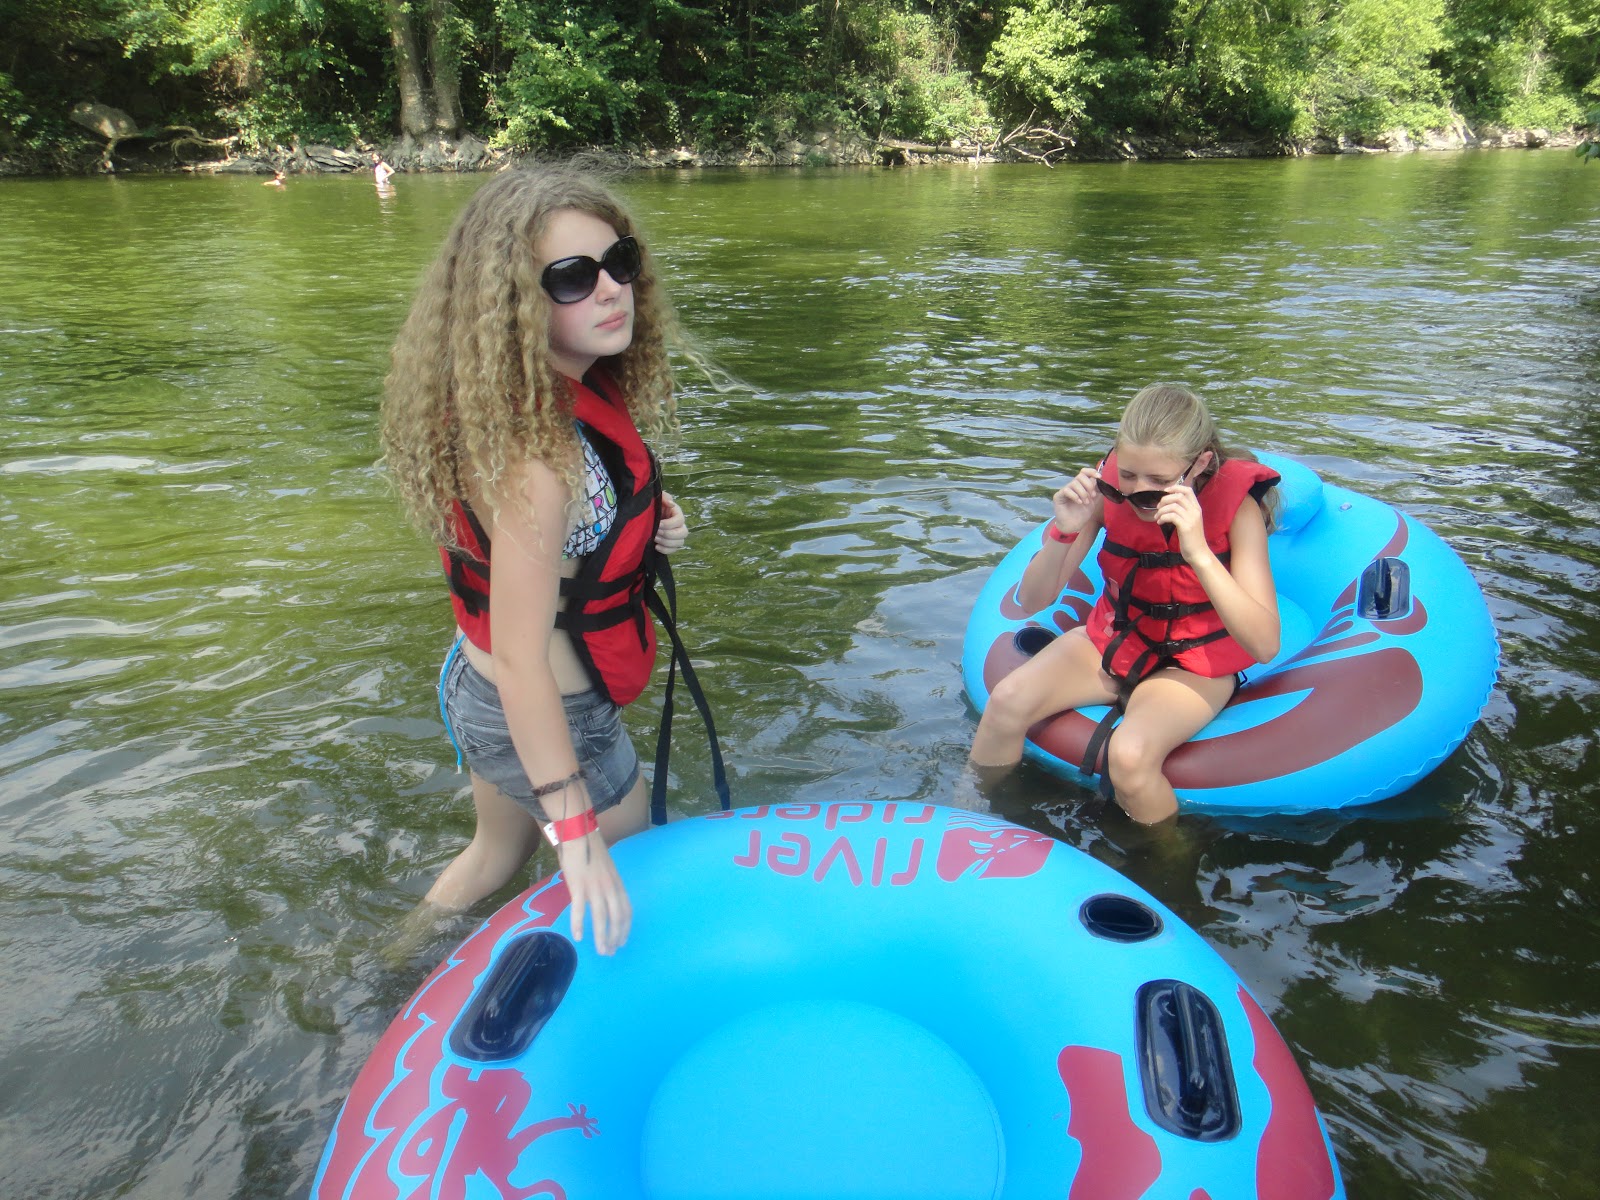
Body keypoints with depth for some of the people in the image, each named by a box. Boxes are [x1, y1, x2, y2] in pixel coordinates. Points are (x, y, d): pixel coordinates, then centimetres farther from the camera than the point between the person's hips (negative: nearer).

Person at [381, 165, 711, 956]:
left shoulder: (577, 389, -4)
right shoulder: (537, 445, -33)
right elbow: (521, 660, -32)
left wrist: (651, 526, -4)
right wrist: (577, 828, -26)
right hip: (549, 723, -8)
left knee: (497, 852, 32)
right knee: (633, 884, 20)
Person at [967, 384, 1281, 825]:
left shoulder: (1235, 503, -21)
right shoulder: (1109, 489, -14)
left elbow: (1264, 645, -30)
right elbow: (1031, 601, -10)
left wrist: (1199, 552, -41)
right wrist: (1064, 532, -29)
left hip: (1193, 664, -3)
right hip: (1113, 637, 3)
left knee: (1129, 756, -31)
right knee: (1007, 702, -21)